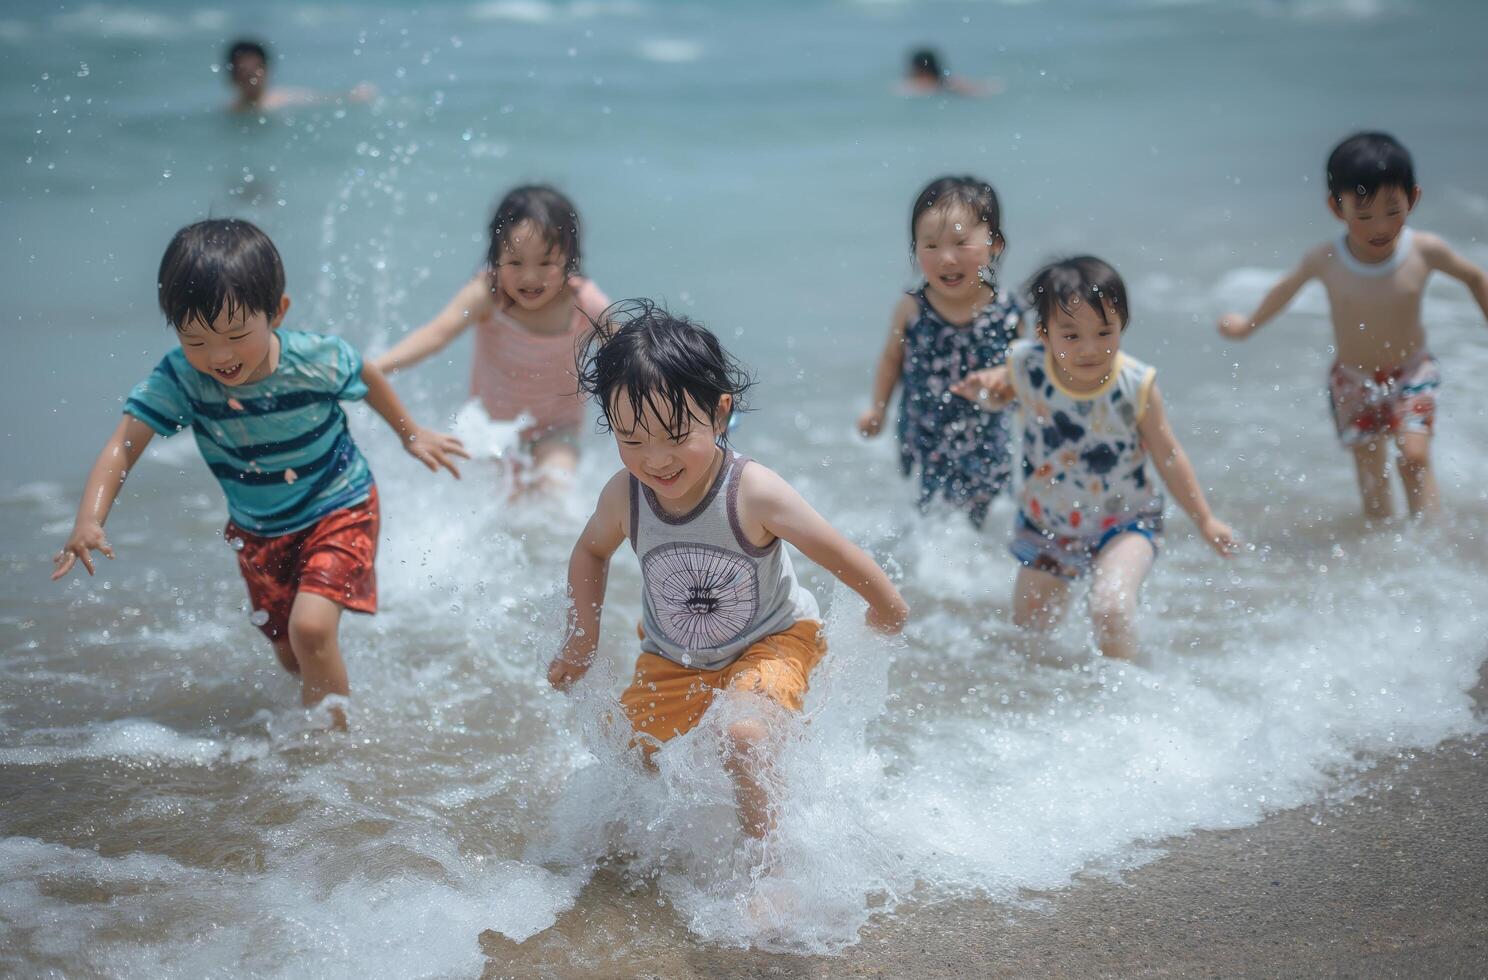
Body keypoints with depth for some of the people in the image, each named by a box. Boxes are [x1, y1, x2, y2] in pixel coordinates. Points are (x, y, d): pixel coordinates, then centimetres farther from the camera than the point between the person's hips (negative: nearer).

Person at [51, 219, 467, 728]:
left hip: (338, 511, -4)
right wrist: (89, 520, -45)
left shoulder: (318, 360, -27)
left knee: (311, 628, -25)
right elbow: (124, 445, -29)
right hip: (258, 532, 4)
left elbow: (368, 378, -5)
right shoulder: (179, 378, -25)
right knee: (291, 656, 18)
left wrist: (412, 434, 12)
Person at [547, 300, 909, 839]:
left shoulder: (753, 493, -32)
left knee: (742, 735, -29)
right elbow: (591, 552, 4)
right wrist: (581, 639, 5)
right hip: (672, 656, 4)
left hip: (770, 640, -4)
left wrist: (886, 611, -4)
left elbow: (841, 556, -17)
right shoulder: (623, 496, -20)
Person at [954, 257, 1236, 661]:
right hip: (1047, 524, 3)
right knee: (1028, 628, 14)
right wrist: (982, 389, -17)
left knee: (1110, 606, -28)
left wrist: (1205, 520, -3)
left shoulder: (1136, 385, -22)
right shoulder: (1027, 367, -18)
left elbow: (1169, 456, -9)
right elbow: (999, 391, 7)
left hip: (1124, 521, -3)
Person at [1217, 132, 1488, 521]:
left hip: (1412, 373, -1)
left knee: (1414, 456, -15)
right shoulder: (1324, 261, -19)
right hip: (1353, 383, 1)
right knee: (1372, 477, 7)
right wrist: (1249, 324, 19)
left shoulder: (1425, 251, -19)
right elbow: (1286, 288, 4)